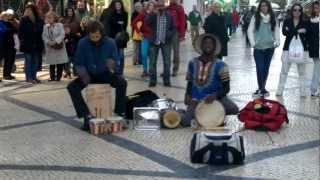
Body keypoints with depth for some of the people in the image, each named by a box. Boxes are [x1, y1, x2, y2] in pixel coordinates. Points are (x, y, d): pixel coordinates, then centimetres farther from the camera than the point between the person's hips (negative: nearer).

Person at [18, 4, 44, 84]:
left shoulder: (39, 21, 2)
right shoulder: (24, 20, -4)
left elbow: (41, 31, 7)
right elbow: (20, 32, -2)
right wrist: (22, 40, -9)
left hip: (37, 44, 3)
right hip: (27, 44, -3)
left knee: (36, 61, 8)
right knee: (28, 61, 1)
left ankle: (34, 77, 17)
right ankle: (29, 77, 4)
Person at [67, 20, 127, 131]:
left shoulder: (110, 43, -12)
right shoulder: (83, 43, -12)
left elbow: (115, 60, -6)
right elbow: (78, 63, -5)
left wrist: (112, 65, -31)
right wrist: (83, 74, -26)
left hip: (105, 74, -1)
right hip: (89, 75, 1)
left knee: (122, 83, -28)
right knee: (72, 87, -24)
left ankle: (119, 113, -16)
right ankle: (87, 115, -23)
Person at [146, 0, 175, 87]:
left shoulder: (169, 15, 3)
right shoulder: (152, 15, 1)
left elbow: (173, 28, 6)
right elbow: (147, 22, -18)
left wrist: (169, 35, -11)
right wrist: (153, 13, -28)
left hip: (166, 42, 0)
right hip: (154, 42, 0)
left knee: (167, 62, 5)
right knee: (152, 62, 3)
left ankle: (166, 80, 14)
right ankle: (152, 80, 12)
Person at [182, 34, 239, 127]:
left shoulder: (220, 65, -7)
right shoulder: (193, 63, 4)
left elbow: (226, 88, -9)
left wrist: (215, 95, -27)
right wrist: (188, 95, -2)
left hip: (215, 98, -2)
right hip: (196, 100, 2)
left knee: (234, 109, -28)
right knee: (185, 121, -21)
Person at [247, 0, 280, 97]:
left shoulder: (273, 18, 8)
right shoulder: (255, 17, 0)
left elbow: (276, 30, 8)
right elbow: (250, 30, -2)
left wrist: (277, 41, -3)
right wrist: (253, 43, -9)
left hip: (269, 47, 3)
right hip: (258, 47, -3)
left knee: (266, 68, 8)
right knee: (260, 68, -9)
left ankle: (262, 88, 18)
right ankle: (261, 89, -4)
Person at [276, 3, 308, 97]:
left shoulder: (304, 23, 4)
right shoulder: (287, 21, 5)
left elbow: (307, 35, -6)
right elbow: (284, 32, -10)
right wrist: (298, 31, -18)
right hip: (288, 48, 0)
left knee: (302, 71, 4)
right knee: (284, 70, 2)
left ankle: (302, 92, 11)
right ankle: (279, 91, 9)